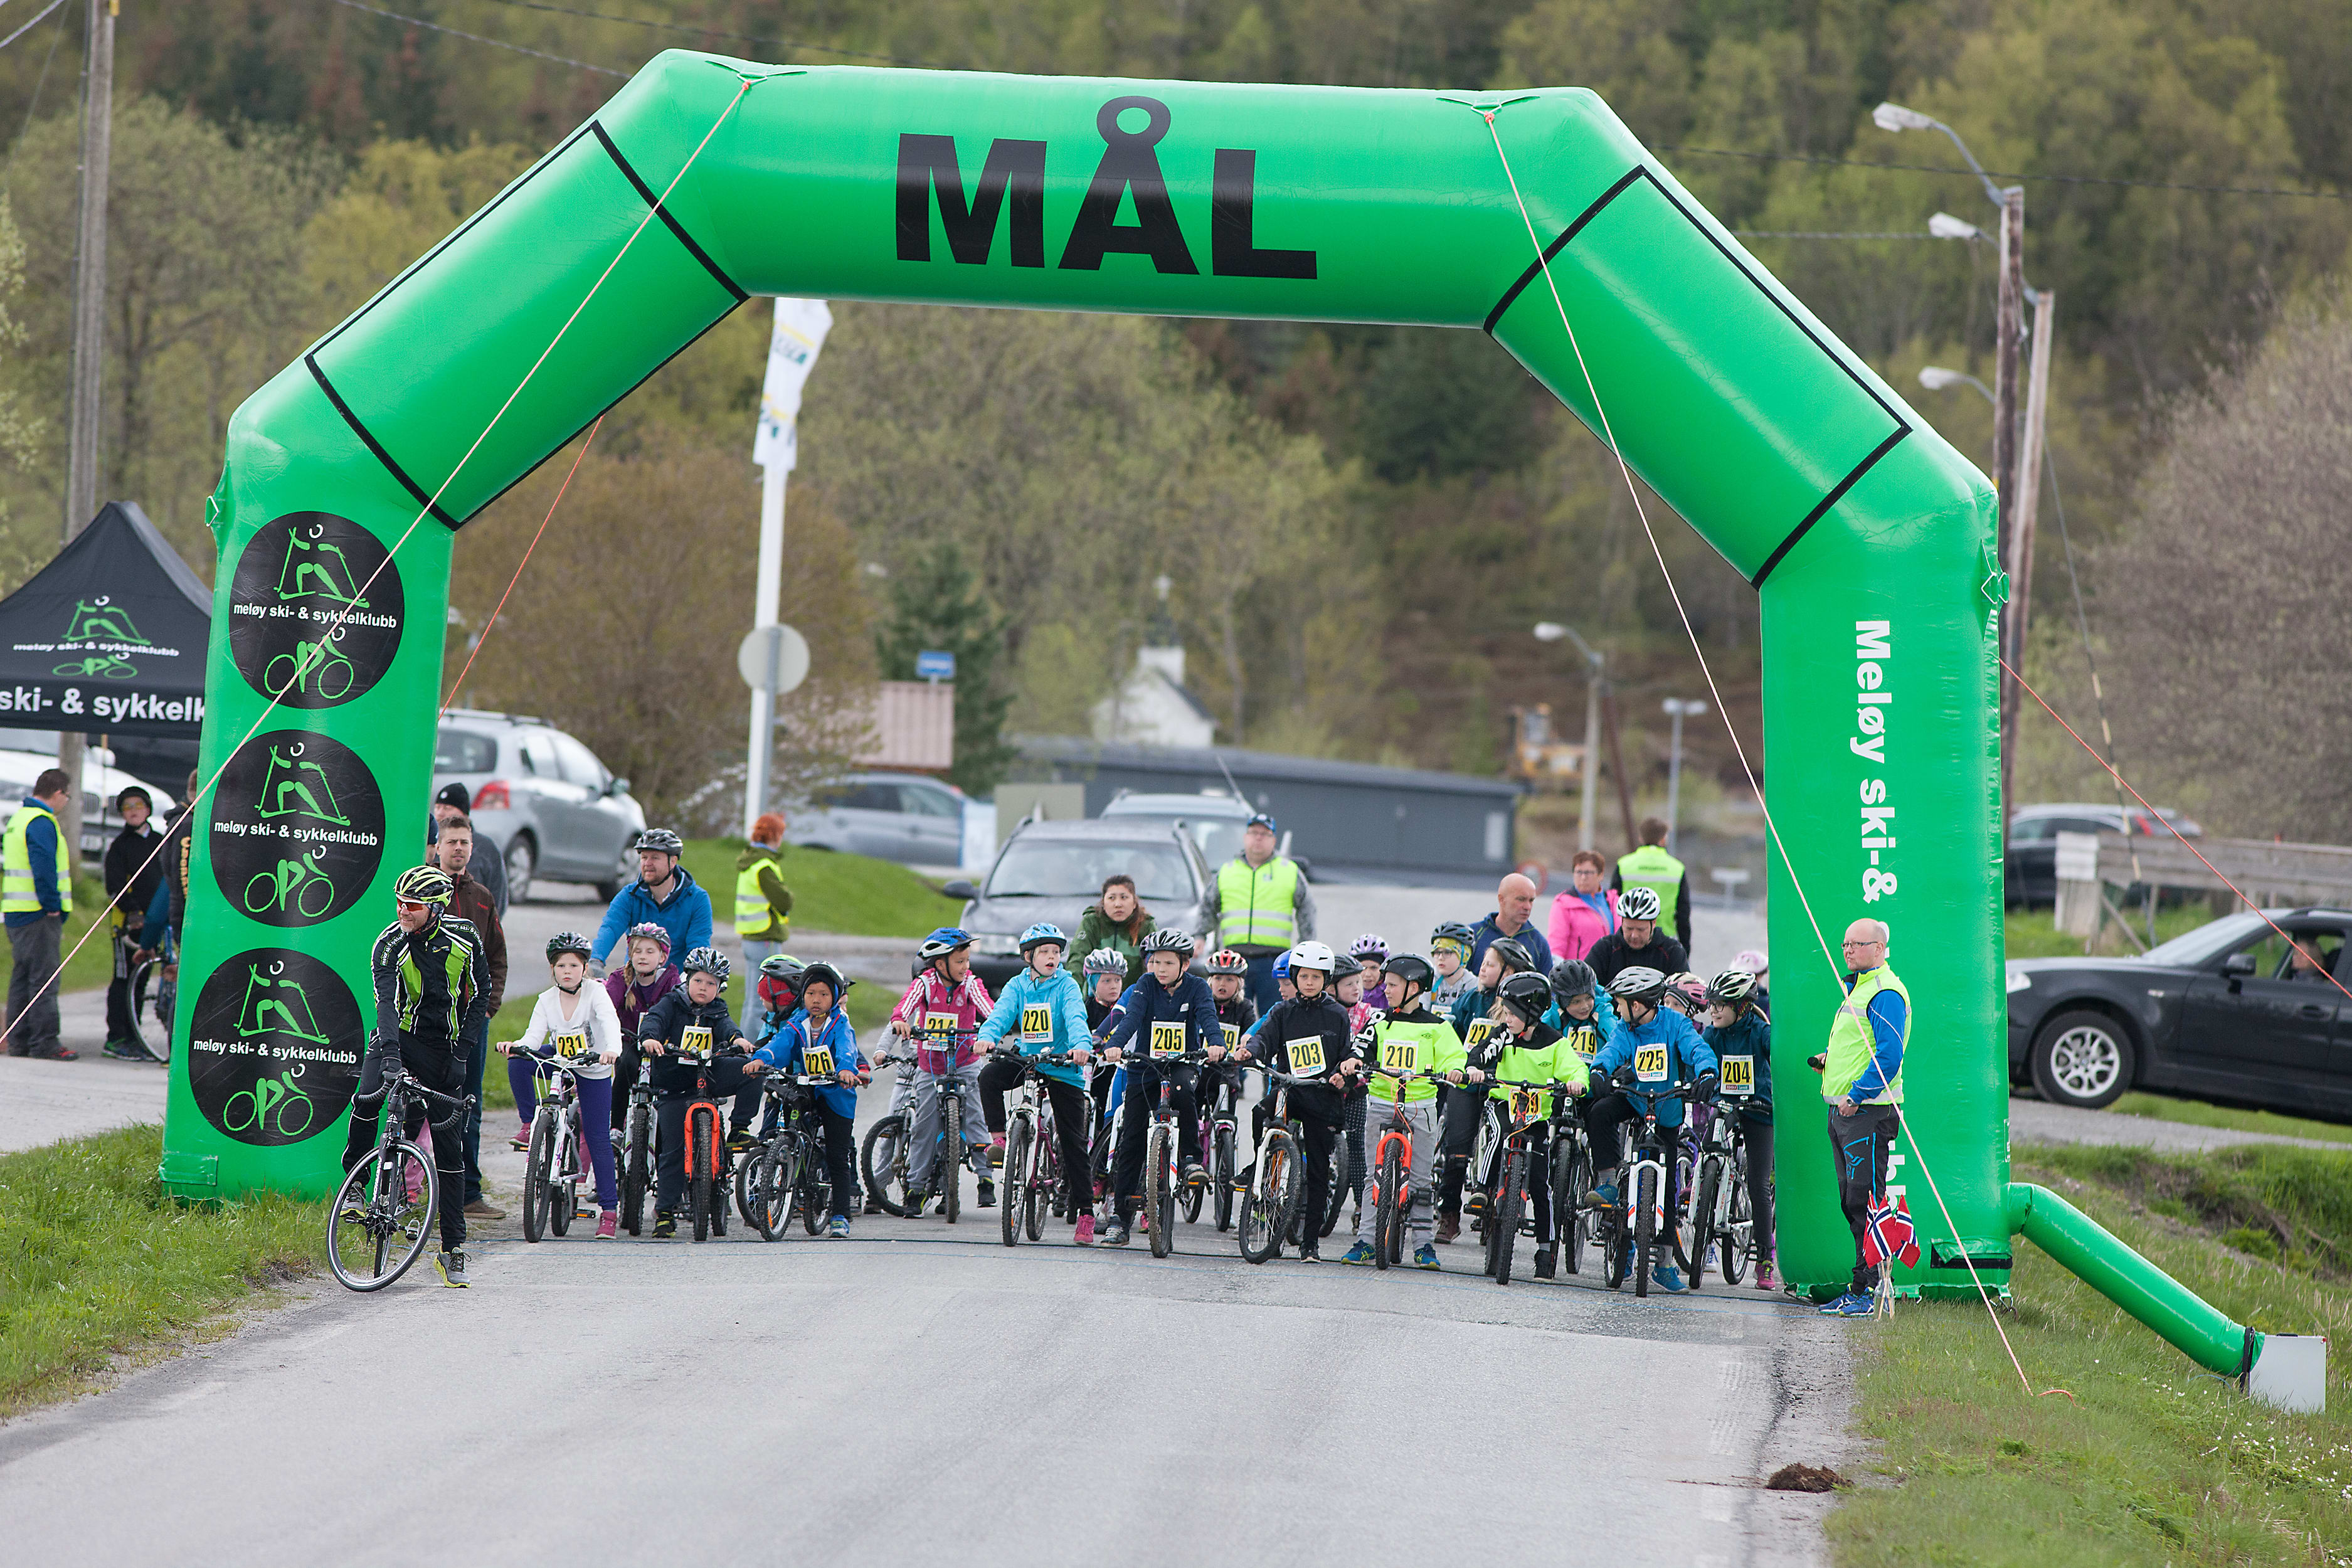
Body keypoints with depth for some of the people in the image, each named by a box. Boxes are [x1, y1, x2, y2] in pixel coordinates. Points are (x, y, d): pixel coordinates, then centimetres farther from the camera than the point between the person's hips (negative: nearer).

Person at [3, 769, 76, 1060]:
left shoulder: (19, 819, 18)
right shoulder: (41, 823, -14)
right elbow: (44, 868, -23)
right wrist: (53, 907, -17)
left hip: (16, 915, 10)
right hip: (39, 916, -10)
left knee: (22, 977, 13)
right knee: (44, 979, -9)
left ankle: (19, 1041, 15)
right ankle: (44, 1042, -10)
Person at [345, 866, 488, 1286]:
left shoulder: (463, 939, -7)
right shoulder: (390, 945, -14)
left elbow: (478, 995, 4)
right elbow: (387, 1001, -26)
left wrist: (461, 1046, -7)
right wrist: (390, 1053, -41)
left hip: (445, 1049, 1)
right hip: (400, 1038, -1)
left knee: (449, 1149, 0)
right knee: (368, 1100, -33)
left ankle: (453, 1249, 6)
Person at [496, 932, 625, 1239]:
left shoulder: (595, 993, -16)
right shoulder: (547, 1000, -7)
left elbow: (611, 1023, -33)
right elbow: (534, 1038, -16)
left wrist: (612, 1050, -53)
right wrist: (514, 1046, -38)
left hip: (594, 1070, -3)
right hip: (559, 1061, 3)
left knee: (598, 1139, -5)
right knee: (517, 1060, -24)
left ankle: (609, 1209, 2)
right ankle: (530, 1124, -8)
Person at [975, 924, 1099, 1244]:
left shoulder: (1066, 986, -5)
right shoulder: (1017, 987, 2)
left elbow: (1076, 1018, -21)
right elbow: (1001, 1014, -13)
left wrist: (1081, 1045, -42)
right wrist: (988, 1037, -35)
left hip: (1062, 1069, -2)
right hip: (1024, 1061, 2)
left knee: (1073, 1142, -3)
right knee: (989, 1076, -28)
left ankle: (1085, 1212, 1)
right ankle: (998, 1139, -14)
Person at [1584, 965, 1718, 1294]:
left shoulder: (1675, 1024, -12)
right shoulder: (1626, 1029, -3)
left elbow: (1697, 1049, -26)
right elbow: (1613, 1050, -20)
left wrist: (1705, 1075, -47)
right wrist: (1599, 1071, -42)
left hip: (1666, 1110, -2)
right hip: (1632, 1099, 3)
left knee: (1666, 1186, 0)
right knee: (1599, 1112, -31)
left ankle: (1665, 1263, 8)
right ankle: (1607, 1184, -22)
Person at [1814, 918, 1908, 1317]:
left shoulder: (1886, 993, -13)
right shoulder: (1857, 988, 20)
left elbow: (1889, 1055, -21)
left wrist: (1857, 1096, -21)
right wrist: (1829, 1060, 13)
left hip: (1868, 1110, -11)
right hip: (1844, 1109, 11)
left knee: (1864, 1201, -11)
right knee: (1851, 1203, 12)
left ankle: (1870, 1289, -10)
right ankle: (1862, 1288, 16)